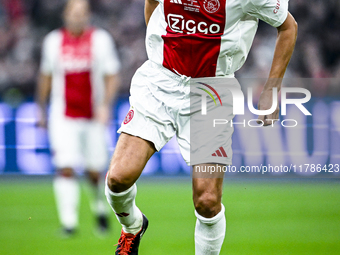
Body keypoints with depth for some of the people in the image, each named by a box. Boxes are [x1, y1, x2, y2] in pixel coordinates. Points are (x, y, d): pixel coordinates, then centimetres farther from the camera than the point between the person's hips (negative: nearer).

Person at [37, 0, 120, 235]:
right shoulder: (53, 41, 4)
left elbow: (112, 77, -2)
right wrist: (42, 110, 17)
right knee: (66, 169, -12)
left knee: (95, 172, 4)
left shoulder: (100, 40, -3)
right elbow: (46, 77, 16)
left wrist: (106, 105, -16)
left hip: (94, 117, -1)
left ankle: (100, 207, 33)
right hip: (63, 117, 1)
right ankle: (69, 222, -8)